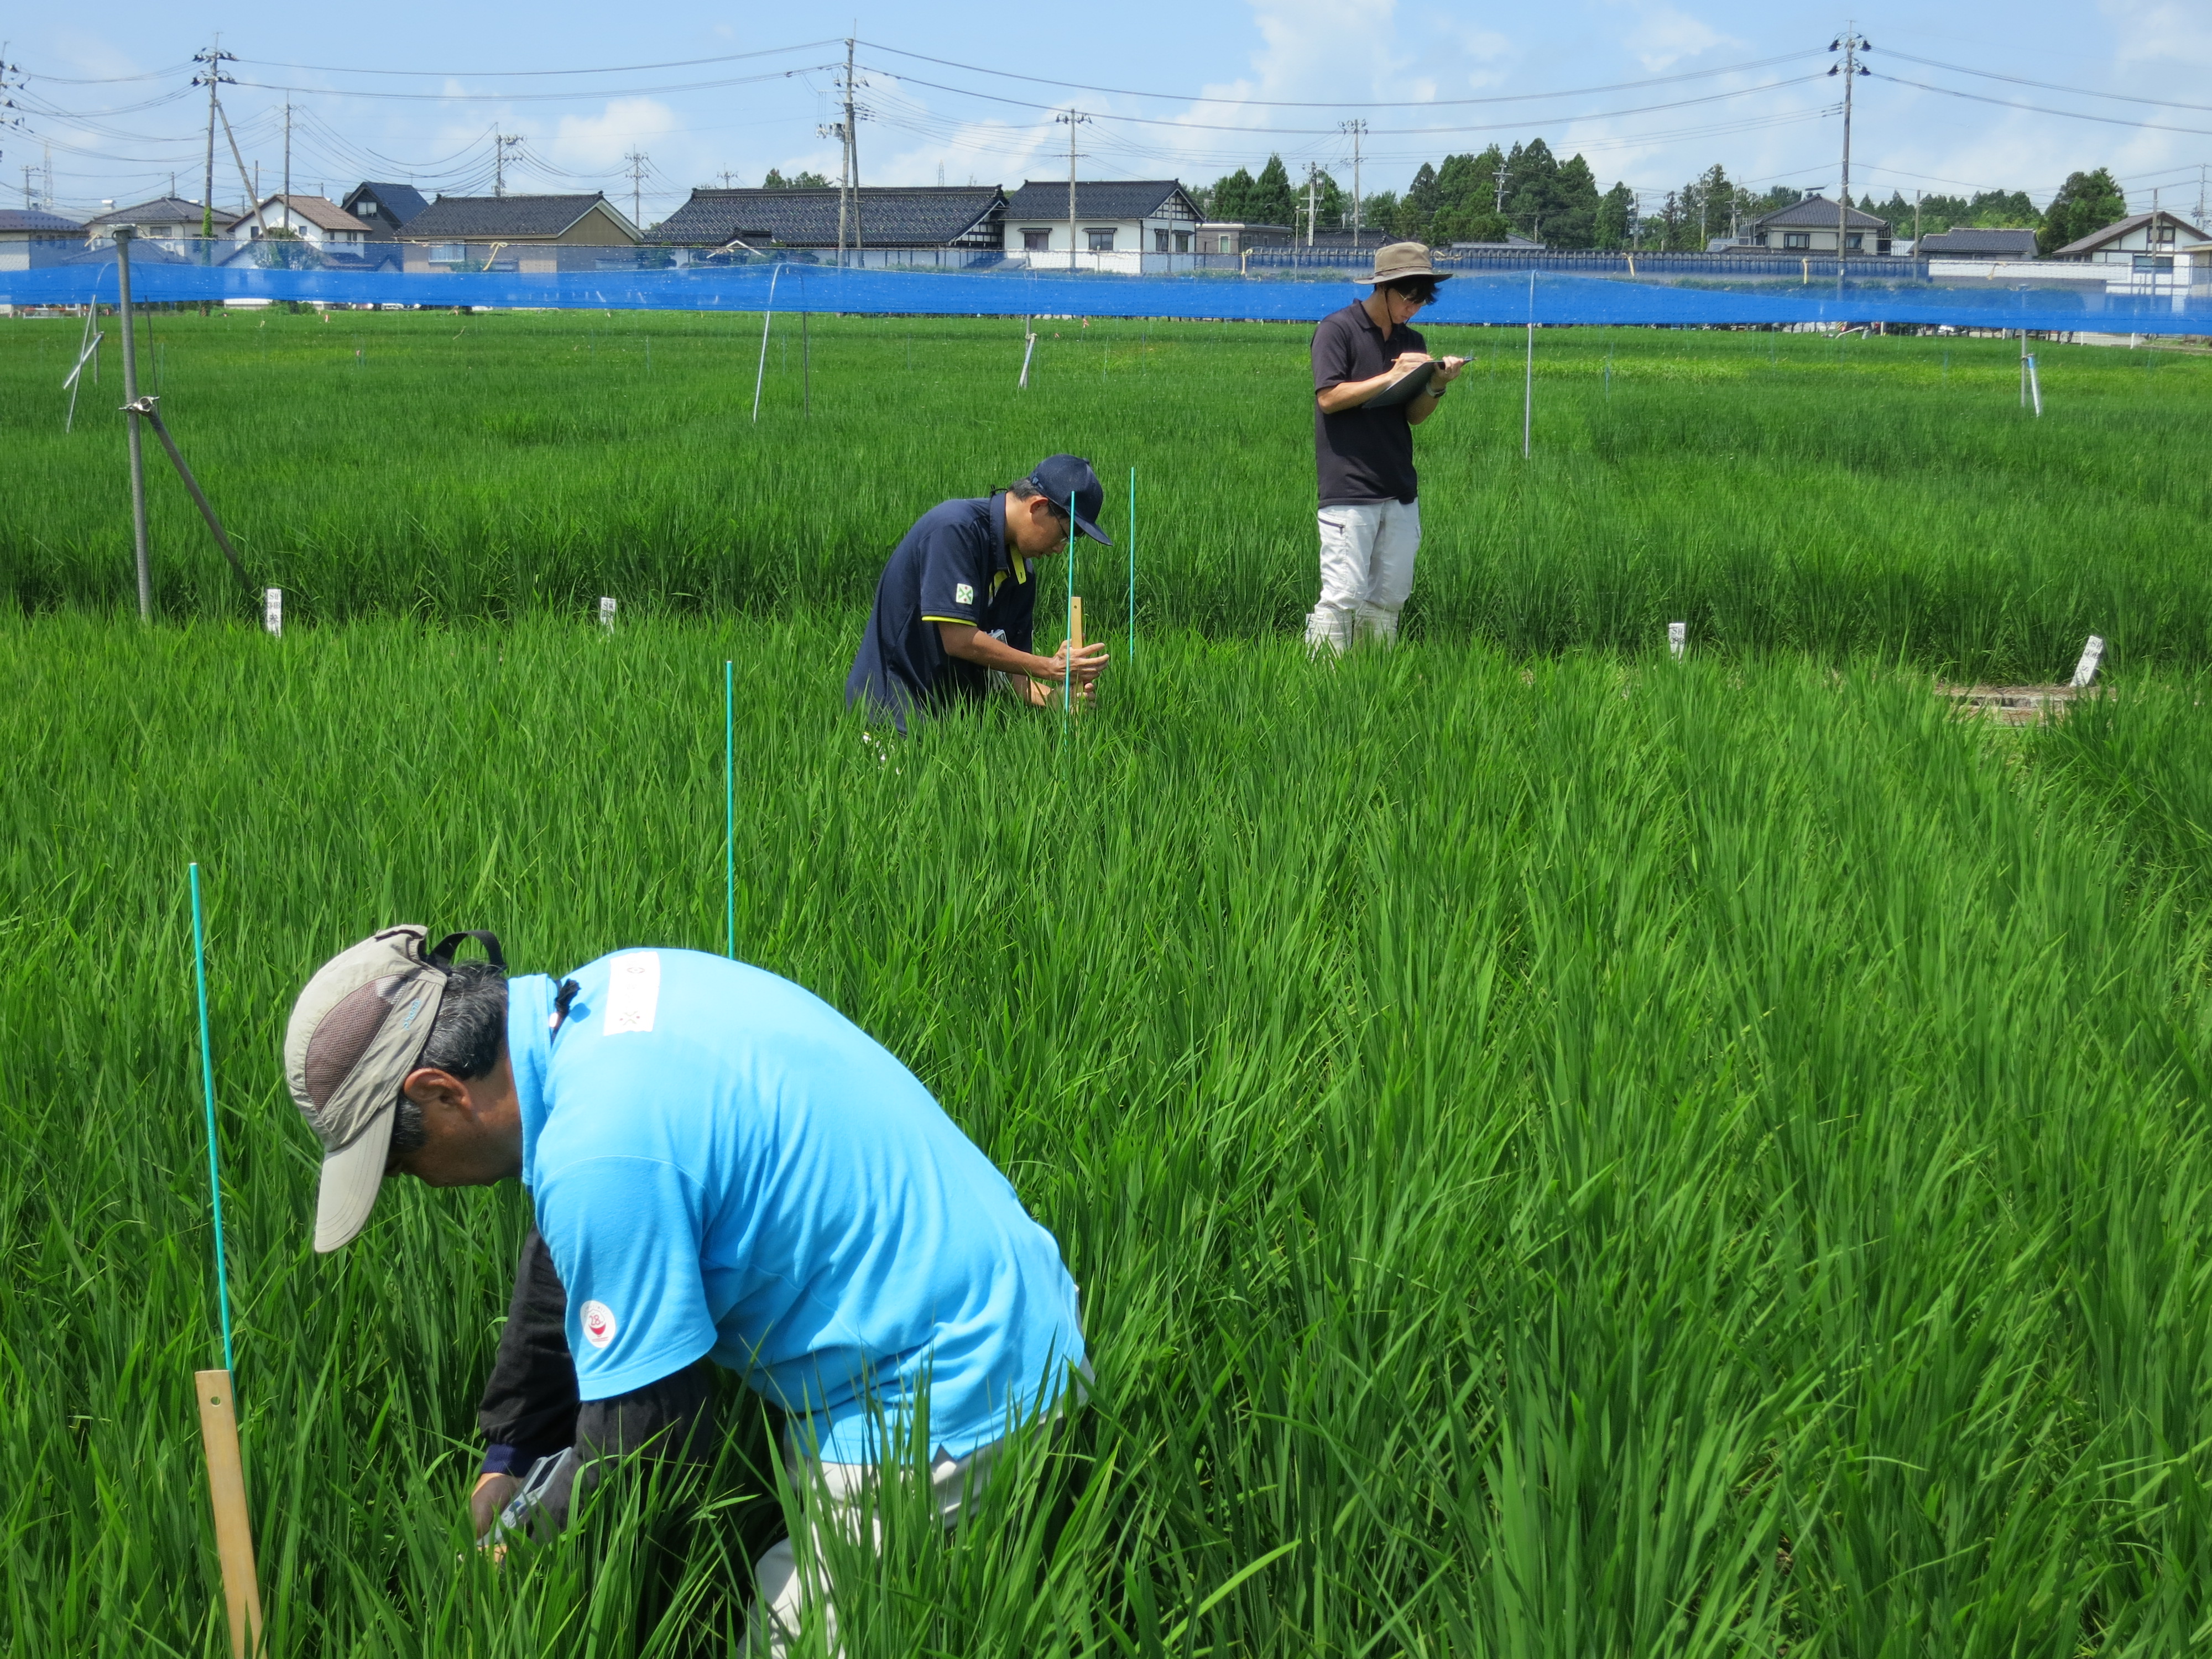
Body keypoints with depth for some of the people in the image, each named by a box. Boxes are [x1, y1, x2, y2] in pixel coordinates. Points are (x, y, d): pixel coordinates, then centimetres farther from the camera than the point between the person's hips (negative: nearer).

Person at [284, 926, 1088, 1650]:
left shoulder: (599, 1156, -27)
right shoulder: (607, 992, 2)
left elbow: (643, 1442, -18)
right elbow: (569, 1261, 17)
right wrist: (505, 1460, 23)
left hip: (946, 1406, -10)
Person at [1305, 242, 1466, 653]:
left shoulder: (1412, 342, 15)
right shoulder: (1338, 329, -4)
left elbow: (1415, 416, 13)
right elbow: (1329, 397, -12)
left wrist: (1437, 386, -7)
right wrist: (1391, 377, -15)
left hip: (1400, 492, 7)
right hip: (1349, 491, -7)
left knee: (1391, 596, 7)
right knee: (1343, 594, -11)